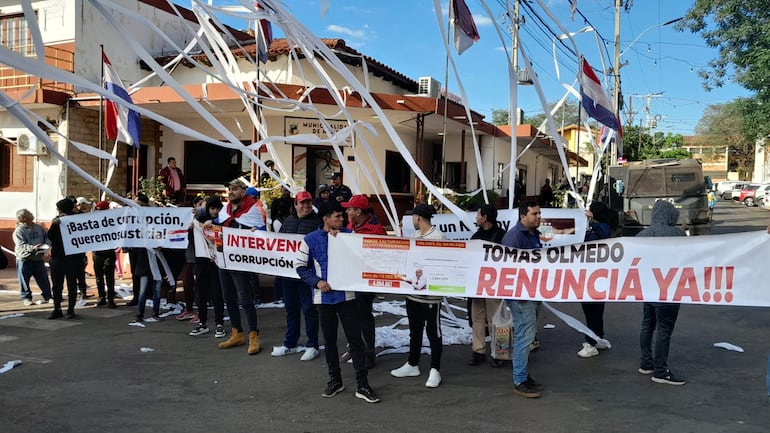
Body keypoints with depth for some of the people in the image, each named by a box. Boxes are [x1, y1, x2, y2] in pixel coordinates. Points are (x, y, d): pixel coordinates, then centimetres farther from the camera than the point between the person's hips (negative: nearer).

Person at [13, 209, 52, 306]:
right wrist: (32, 248, -33)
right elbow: (21, 246, -18)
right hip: (24, 259, -4)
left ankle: (47, 296, 18)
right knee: (24, 280, 6)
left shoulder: (38, 227, 5)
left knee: (44, 279, 8)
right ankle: (26, 298, 21)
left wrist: (47, 244, -14)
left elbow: (46, 237, 8)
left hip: (38, 259, 4)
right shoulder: (18, 230, -10)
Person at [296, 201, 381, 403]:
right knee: (329, 340, 13)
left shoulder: (349, 234, 0)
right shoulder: (310, 239, -2)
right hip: (324, 297, 0)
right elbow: (301, 267, 2)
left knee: (355, 339, 1)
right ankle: (335, 380, 29)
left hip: (347, 295, 0)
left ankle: (362, 385, 9)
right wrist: (317, 281, -12)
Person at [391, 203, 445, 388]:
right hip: (413, 289, 8)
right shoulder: (415, 235, 9)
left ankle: (435, 370, 16)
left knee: (433, 331, 4)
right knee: (414, 330, 19)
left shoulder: (438, 236, -15)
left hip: (430, 292, -8)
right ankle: (412, 365, 32)